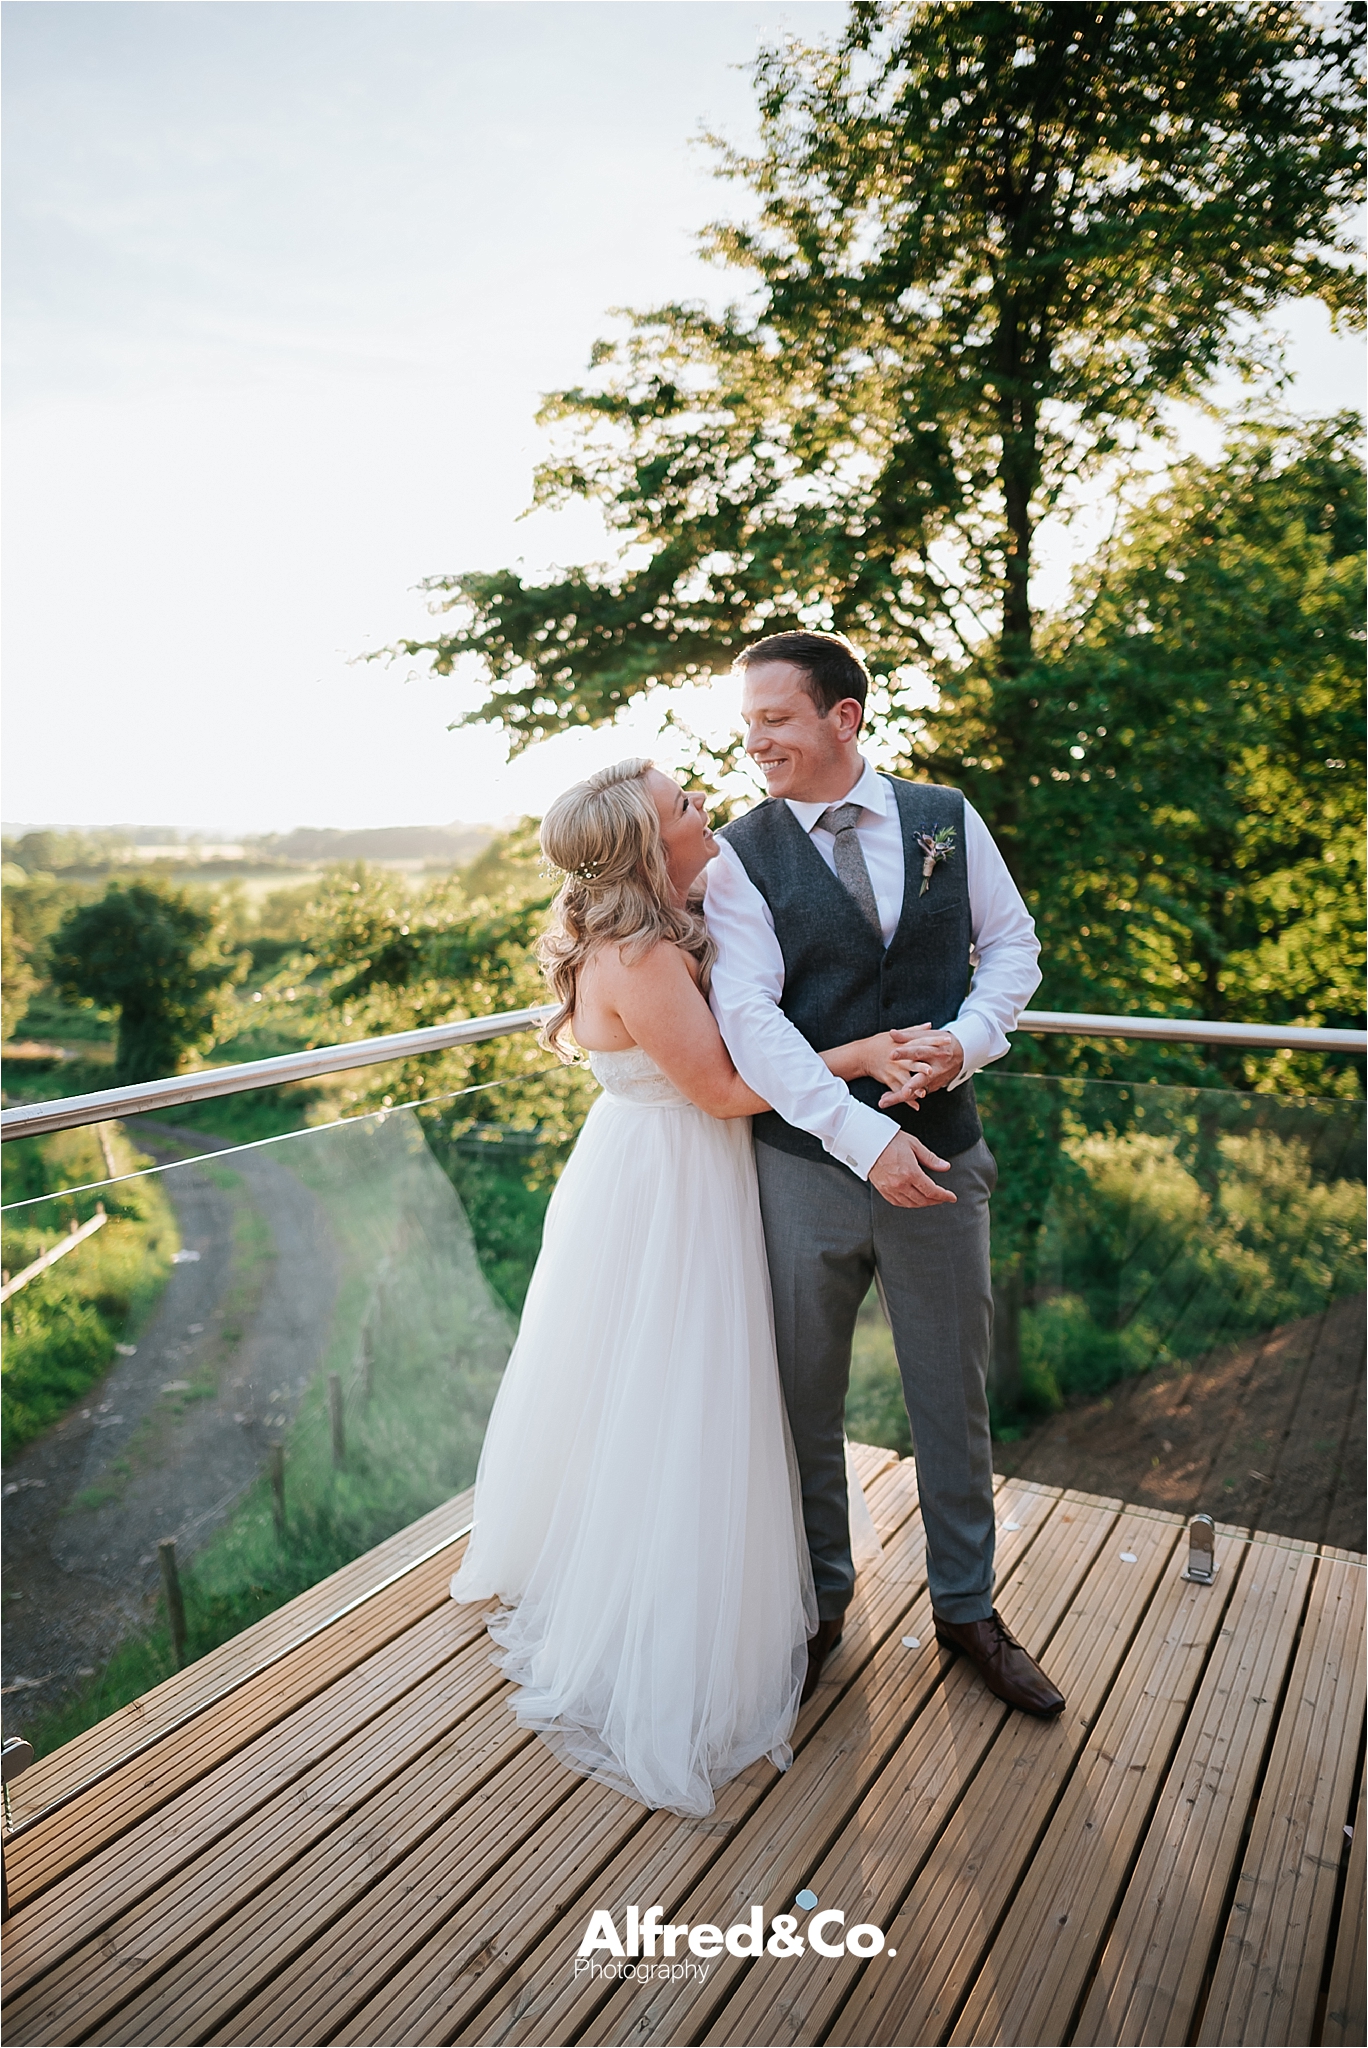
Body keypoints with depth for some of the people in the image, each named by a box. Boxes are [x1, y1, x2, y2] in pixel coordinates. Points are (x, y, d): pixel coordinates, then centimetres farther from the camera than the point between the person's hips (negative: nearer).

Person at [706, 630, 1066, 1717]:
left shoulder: (948, 818, 2)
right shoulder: (740, 853, -6)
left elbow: (1013, 942, 9)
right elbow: (748, 1018, -15)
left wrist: (971, 1035, -12)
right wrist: (866, 1138, -23)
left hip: (941, 1154, 2)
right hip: (807, 1165, -1)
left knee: (954, 1395, 15)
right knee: (805, 1398, 14)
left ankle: (968, 1606, 37)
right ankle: (820, 1599, 39)